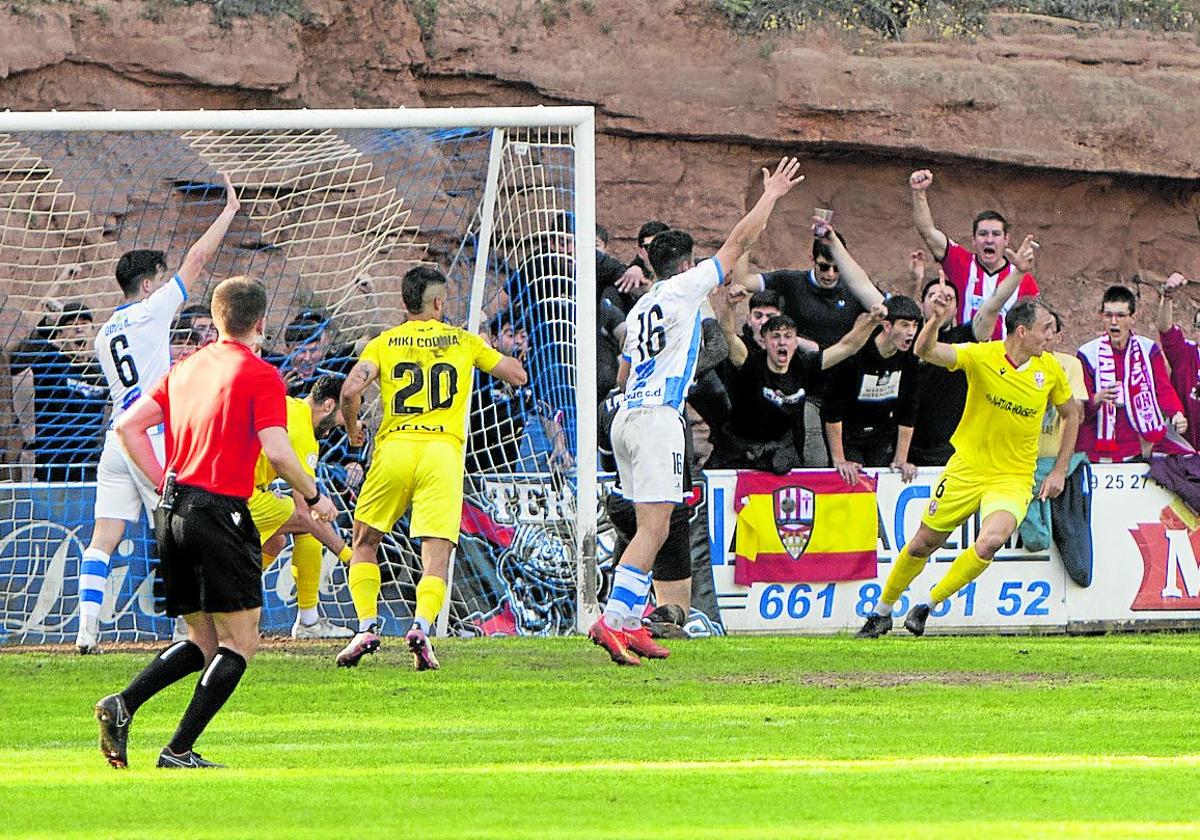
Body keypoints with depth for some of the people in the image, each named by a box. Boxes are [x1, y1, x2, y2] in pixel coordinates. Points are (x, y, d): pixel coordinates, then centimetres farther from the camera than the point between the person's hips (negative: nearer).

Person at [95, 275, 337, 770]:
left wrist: (165, 485, 16)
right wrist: (314, 497, 0)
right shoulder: (260, 376, -6)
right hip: (219, 514, -7)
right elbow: (277, 452, -15)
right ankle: (179, 751, -8)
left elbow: (128, 426, 14)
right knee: (240, 643, 0)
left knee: (205, 642, 16)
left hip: (172, 513, 7)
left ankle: (122, 706, -3)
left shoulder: (186, 369, 14)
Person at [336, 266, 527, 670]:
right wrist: (488, 348, 40)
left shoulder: (384, 342, 10)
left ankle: (367, 626, 2)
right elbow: (518, 375, 22)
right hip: (443, 450, 0)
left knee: (365, 542, 17)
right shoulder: (464, 341, 13)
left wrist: (352, 430, 13)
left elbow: (351, 390, -5)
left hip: (393, 446, 0)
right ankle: (421, 626, -26)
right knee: (436, 554, -2)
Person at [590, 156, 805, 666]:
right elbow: (739, 242, 2)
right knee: (653, 529, -13)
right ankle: (612, 621, -22)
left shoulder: (640, 309, 20)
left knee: (652, 529, 11)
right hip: (657, 418, -9)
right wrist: (770, 197, 12)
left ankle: (631, 627, 8)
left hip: (628, 416, 9)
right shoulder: (684, 289, -1)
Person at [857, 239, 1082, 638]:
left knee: (991, 541, -26)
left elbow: (1071, 414, 13)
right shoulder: (982, 357, -14)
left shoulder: (1050, 370, -5)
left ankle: (927, 605, -6)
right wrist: (936, 321, -47)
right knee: (922, 544, 7)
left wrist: (1059, 471, 8)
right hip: (967, 467, -1)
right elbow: (926, 351, -26)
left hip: (1014, 478, 1)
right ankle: (882, 611, 31)